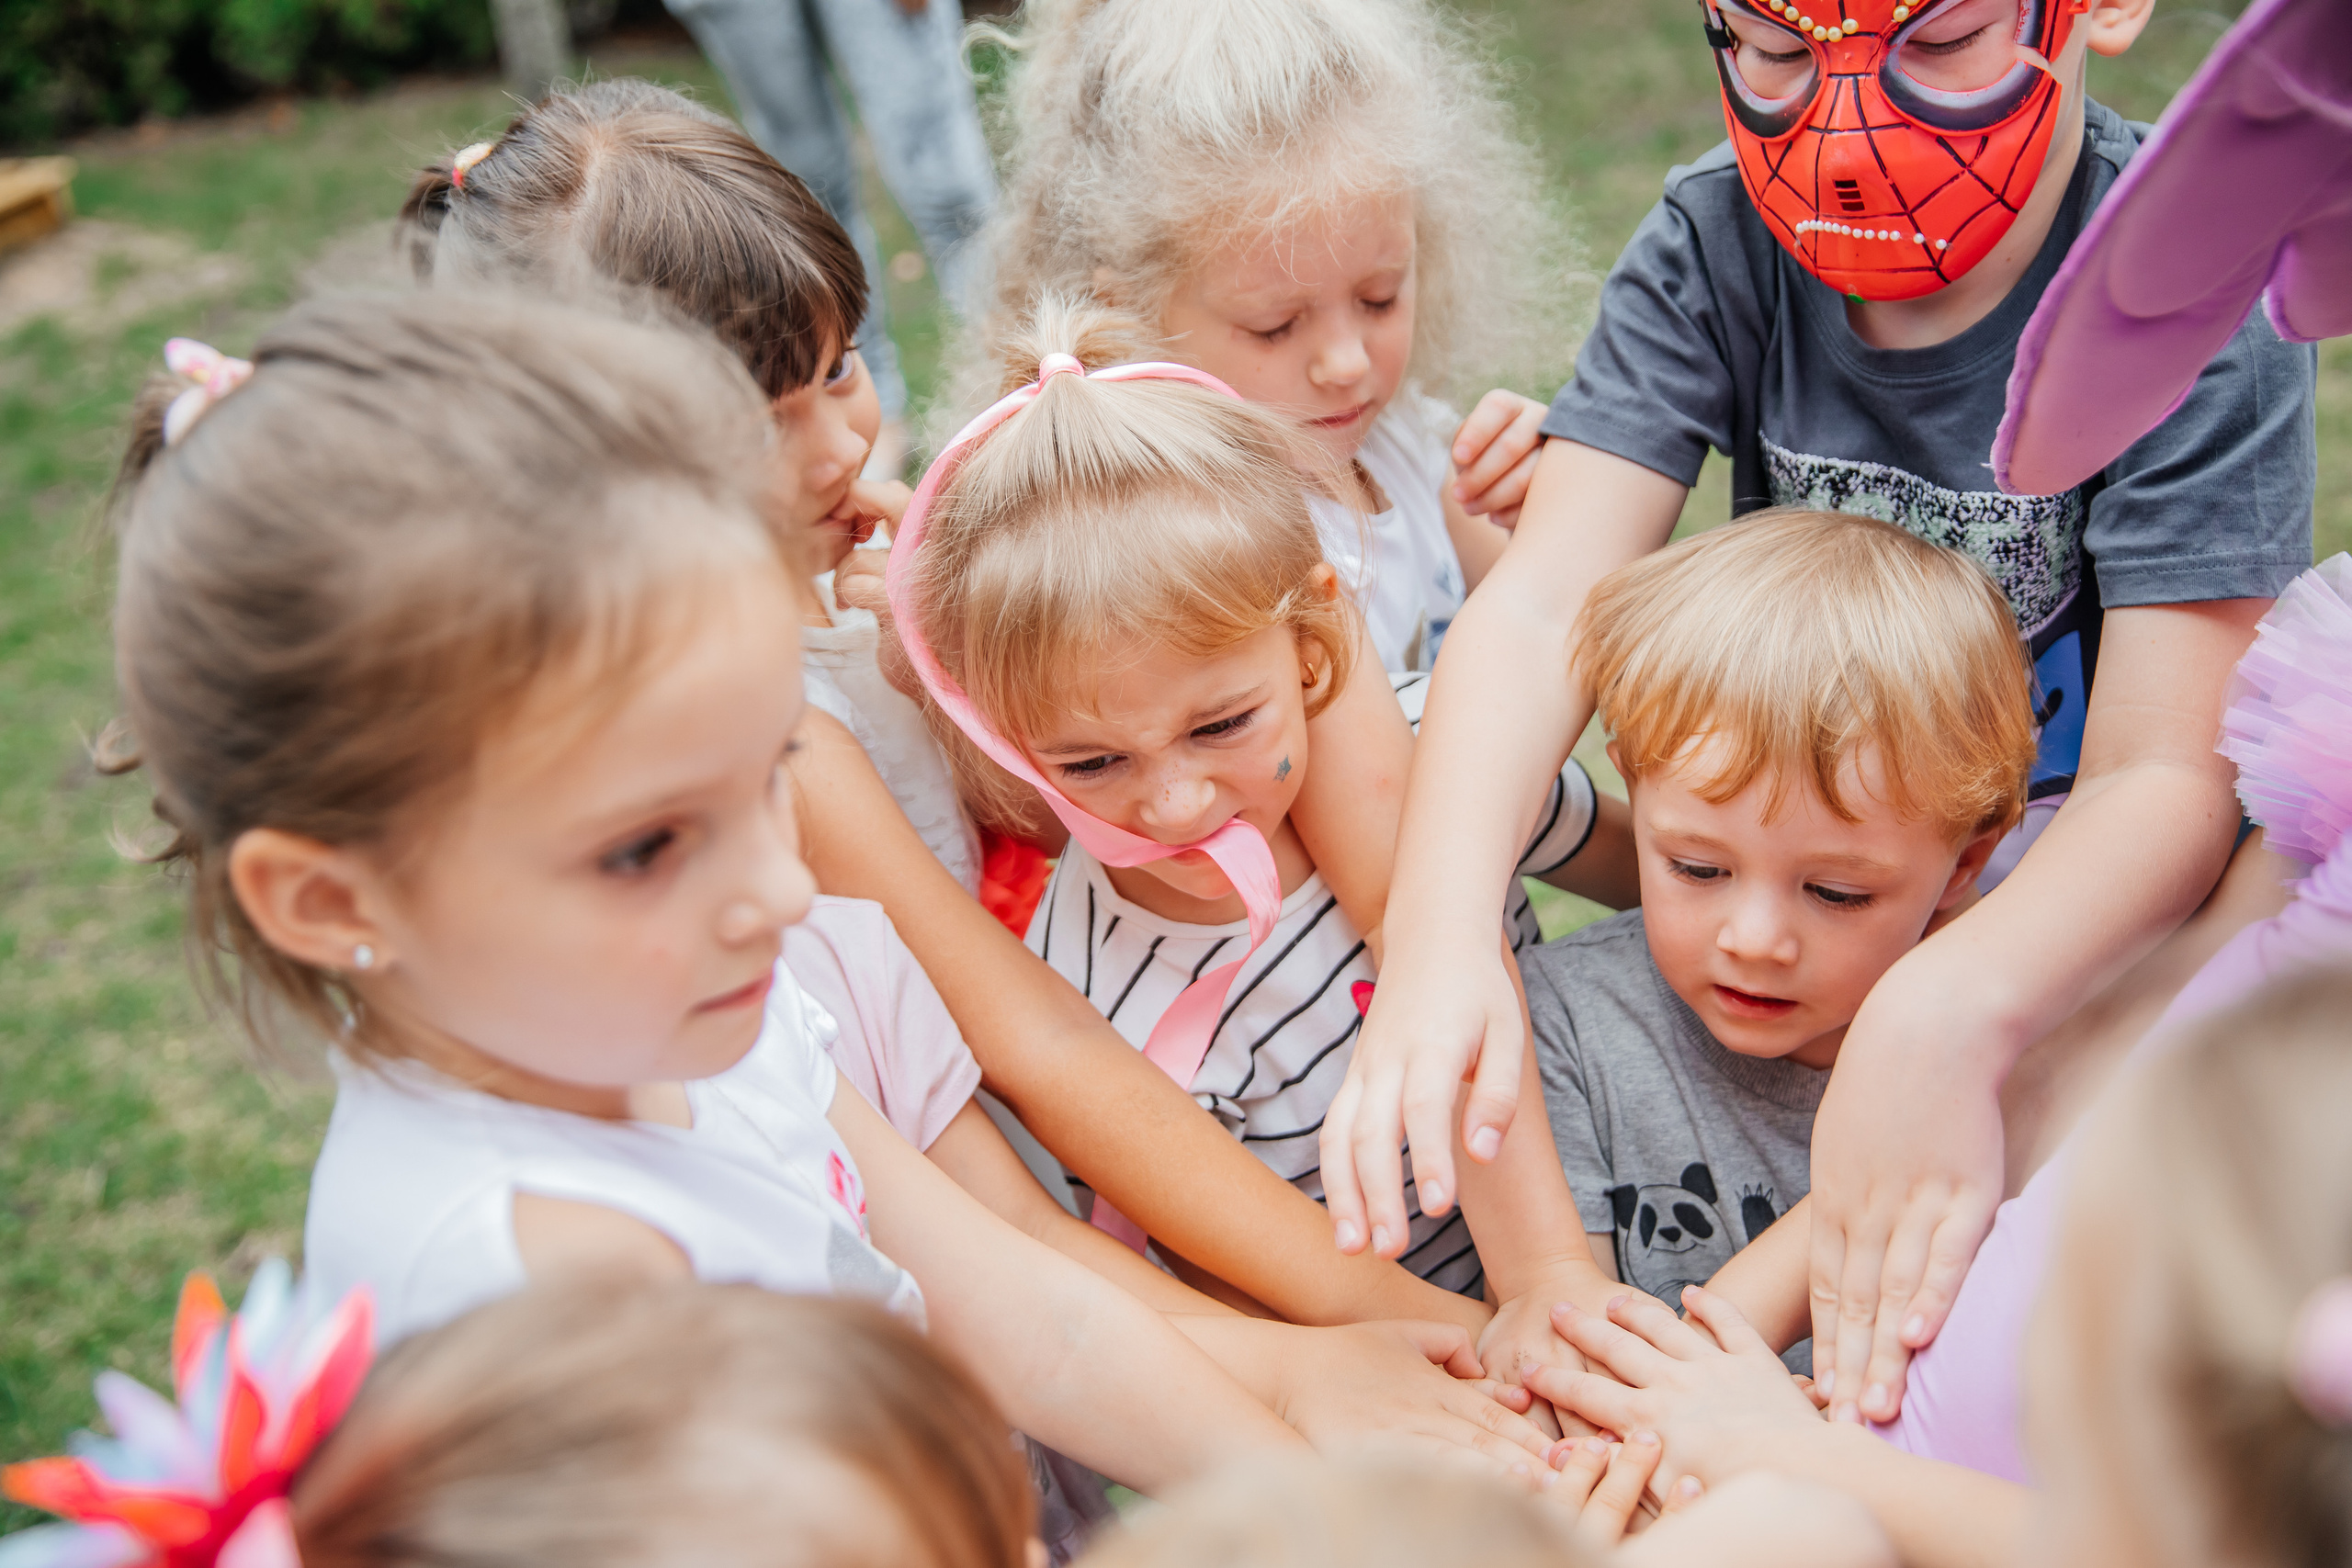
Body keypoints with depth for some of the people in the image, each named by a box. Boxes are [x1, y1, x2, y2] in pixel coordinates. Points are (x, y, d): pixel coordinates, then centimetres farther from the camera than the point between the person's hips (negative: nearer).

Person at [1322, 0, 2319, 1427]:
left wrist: (1951, 1012, -49)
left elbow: (2169, 772, -28)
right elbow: (1546, 607, -24)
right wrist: (1443, 925, -44)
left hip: (2090, 890, -3)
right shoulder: (1715, 247, -14)